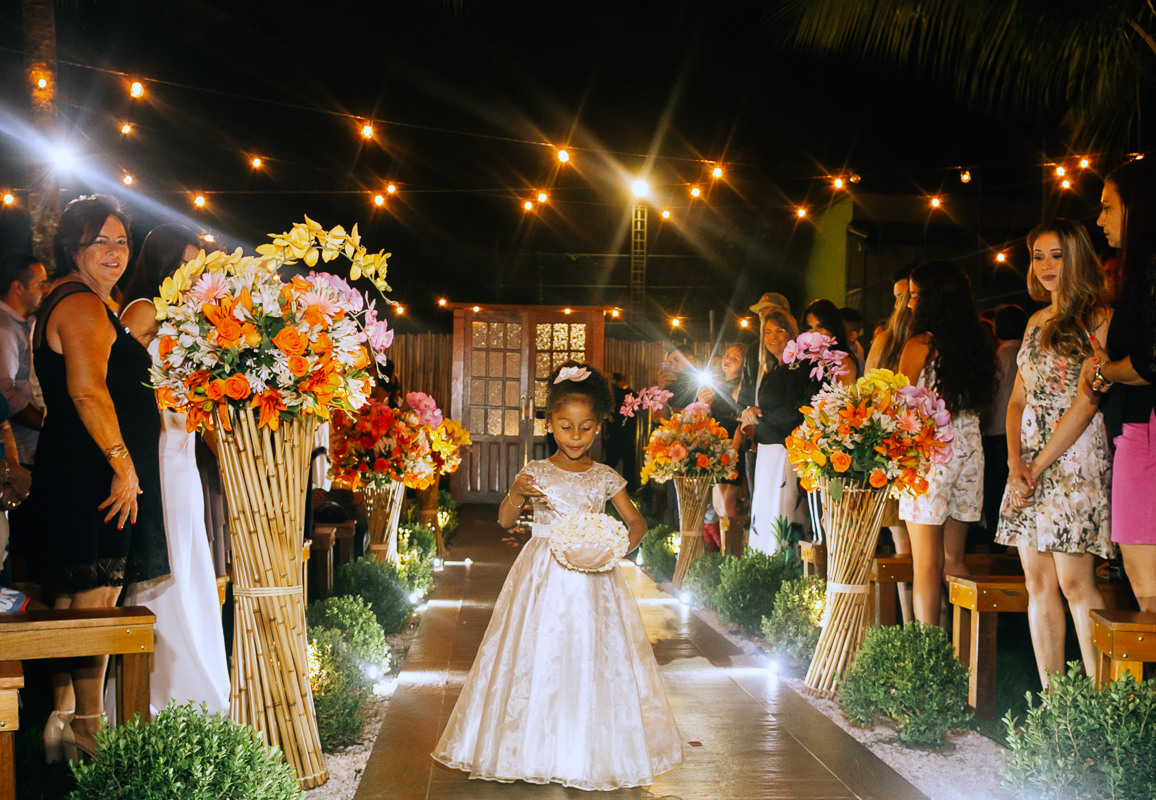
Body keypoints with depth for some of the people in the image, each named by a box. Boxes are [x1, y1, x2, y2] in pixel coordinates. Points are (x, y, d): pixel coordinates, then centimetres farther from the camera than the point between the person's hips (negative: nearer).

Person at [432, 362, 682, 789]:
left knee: (594, 659, 3)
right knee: (538, 657, 0)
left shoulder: (606, 478, 3)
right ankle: (537, 749, 14)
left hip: (592, 581, 1)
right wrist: (516, 494, -23)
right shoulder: (535, 473, -1)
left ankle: (589, 752, 16)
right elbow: (505, 521, -3)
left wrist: (623, 543, -12)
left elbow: (636, 521, 9)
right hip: (543, 579, -1)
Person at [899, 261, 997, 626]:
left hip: (929, 451, -6)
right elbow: (982, 403, 16)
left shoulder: (919, 346, -10)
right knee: (953, 560, 14)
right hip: (970, 449, 6)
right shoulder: (979, 345, 7)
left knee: (927, 565, -2)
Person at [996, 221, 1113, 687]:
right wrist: (1015, 464, 0)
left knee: (1074, 582, -10)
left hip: (1074, 458, -7)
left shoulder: (1098, 319, -5)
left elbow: (1087, 402, -12)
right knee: (1039, 583, 5)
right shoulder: (1037, 322, 17)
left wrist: (1038, 467, -12)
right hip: (1028, 465, 7)